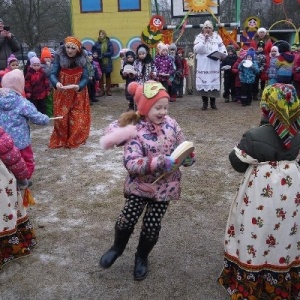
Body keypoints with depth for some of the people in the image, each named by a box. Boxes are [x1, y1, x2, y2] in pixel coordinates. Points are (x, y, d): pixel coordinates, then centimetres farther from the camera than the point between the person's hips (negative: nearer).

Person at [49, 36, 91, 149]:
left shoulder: (82, 59, -10)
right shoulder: (59, 57, -14)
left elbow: (85, 77, -14)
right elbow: (53, 74, -20)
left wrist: (78, 86, -35)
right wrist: (56, 83, -42)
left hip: (78, 94, 1)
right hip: (62, 94, -1)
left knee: (78, 118, 2)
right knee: (61, 118, 0)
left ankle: (75, 140, 18)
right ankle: (60, 140, 18)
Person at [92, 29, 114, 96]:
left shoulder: (109, 42, -1)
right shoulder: (97, 43, 1)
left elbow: (111, 52, -6)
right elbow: (93, 51, 0)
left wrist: (104, 55, -15)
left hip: (107, 62, 0)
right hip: (100, 62, 1)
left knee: (108, 76, 7)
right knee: (100, 76, 4)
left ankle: (108, 90, 15)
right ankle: (102, 91, 12)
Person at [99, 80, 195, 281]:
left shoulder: (171, 123, -7)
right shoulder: (135, 131, -21)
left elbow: (181, 146, 8)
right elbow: (131, 163, -30)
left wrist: (188, 156, -14)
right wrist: (160, 162, -39)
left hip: (165, 185, 3)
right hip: (140, 184, -3)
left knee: (152, 225, 8)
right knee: (127, 219, 0)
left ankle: (142, 257, 37)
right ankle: (118, 248, 35)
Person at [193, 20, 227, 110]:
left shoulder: (217, 37, 11)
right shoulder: (199, 37, 3)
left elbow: (222, 47, 12)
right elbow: (196, 49, -11)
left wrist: (223, 53, -8)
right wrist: (204, 40, -15)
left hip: (214, 64, 2)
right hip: (203, 65, -2)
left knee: (214, 82, 1)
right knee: (203, 82, -5)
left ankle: (213, 102, 13)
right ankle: (205, 103, 6)